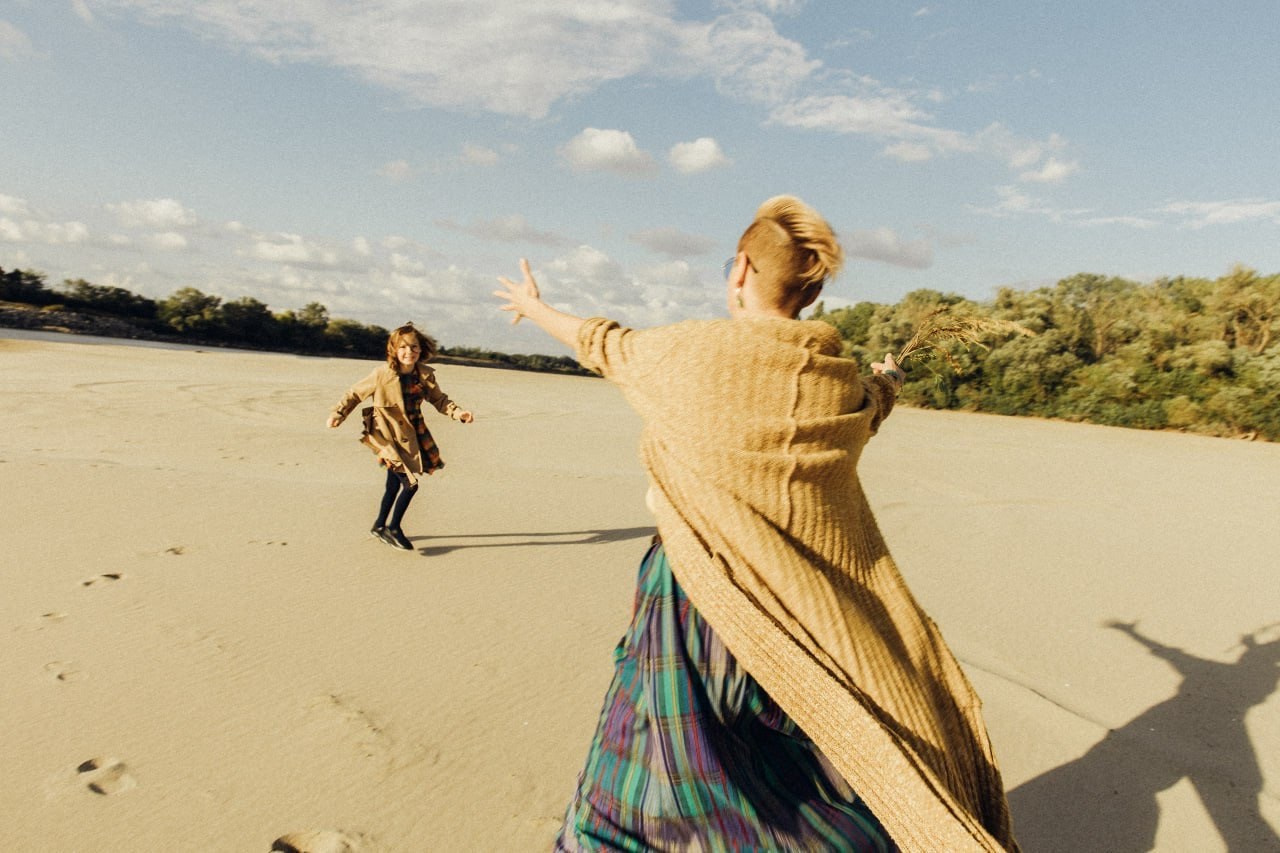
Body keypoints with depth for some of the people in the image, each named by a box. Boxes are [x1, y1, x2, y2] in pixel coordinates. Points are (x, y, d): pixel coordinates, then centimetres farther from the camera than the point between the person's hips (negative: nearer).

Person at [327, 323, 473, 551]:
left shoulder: (425, 375, -4)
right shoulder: (382, 374, -17)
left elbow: (439, 399, 5)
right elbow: (355, 393, -4)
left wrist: (457, 412, -11)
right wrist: (338, 414, -10)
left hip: (412, 435, 6)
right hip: (389, 436, -6)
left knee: (394, 484, 16)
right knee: (409, 483, -11)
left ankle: (379, 527, 34)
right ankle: (393, 529, 8)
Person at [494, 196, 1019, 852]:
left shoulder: (687, 350, -12)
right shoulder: (846, 385, -2)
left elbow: (599, 346, 7)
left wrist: (533, 307, 28)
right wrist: (887, 382, 48)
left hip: (696, 598, -3)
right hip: (804, 617, 4)